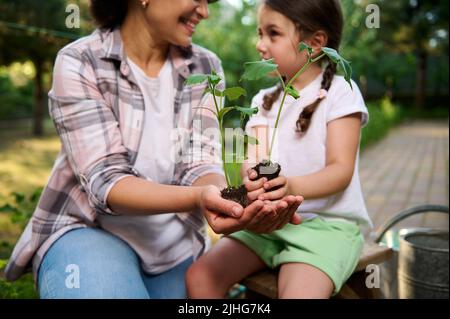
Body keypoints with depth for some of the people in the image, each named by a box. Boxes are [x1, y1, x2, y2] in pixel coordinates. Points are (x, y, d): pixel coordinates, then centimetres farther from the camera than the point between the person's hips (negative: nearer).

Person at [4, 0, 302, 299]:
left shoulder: (205, 67, -3)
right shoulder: (78, 62, -14)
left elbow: (199, 163, -11)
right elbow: (104, 180, -22)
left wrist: (237, 200, -34)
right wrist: (198, 198, -40)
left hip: (174, 242, 4)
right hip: (89, 227, -3)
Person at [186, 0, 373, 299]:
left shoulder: (341, 92, -5)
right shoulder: (264, 101, 9)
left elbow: (341, 170, -13)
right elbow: (256, 161, -4)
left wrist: (292, 187, -33)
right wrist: (253, 182, -29)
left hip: (328, 222, -4)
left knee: (299, 293, -30)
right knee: (199, 276, -8)